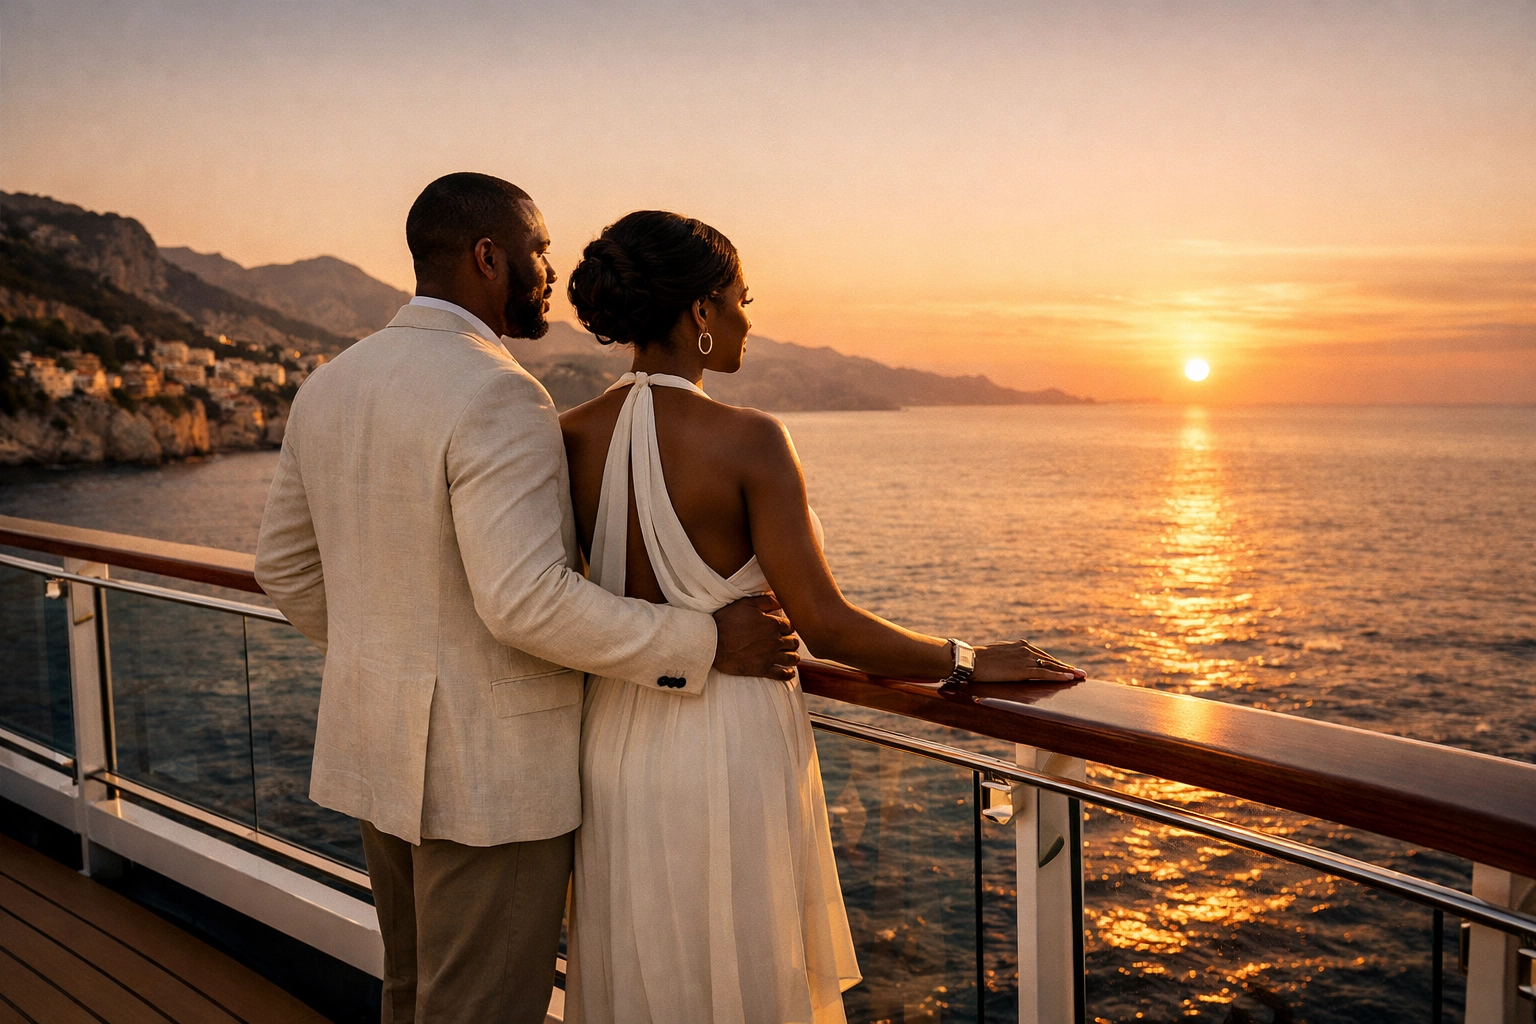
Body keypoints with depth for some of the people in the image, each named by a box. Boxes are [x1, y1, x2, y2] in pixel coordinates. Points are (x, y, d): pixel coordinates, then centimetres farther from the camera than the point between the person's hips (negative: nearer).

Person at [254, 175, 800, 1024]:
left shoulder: (328, 386, 5)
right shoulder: (497, 397, -22)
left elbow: (286, 566, 13)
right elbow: (527, 601, -29)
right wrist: (706, 644, -21)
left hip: (378, 747, 9)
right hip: (488, 771, -9)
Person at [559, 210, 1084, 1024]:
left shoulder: (573, 437, -2)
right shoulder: (747, 442, -18)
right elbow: (823, 624, -18)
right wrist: (969, 663, -7)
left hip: (616, 736, 6)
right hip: (727, 747, -5)